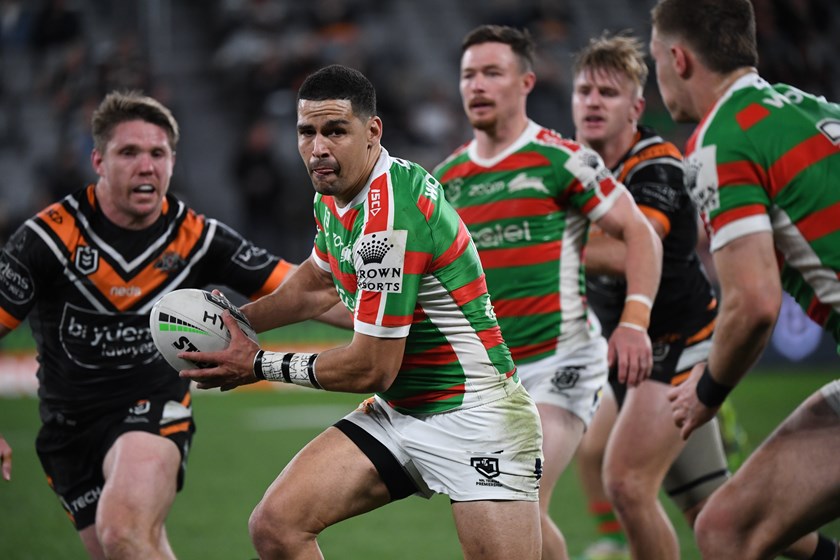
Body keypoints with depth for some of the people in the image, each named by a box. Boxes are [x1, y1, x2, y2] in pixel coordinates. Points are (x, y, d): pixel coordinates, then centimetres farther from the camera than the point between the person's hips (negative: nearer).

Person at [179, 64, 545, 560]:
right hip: (397, 412, 8)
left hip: (474, 417, -8)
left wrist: (262, 366, -7)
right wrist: (236, 320, 17)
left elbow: (372, 369, -20)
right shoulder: (334, 194, 3)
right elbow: (319, 281, 27)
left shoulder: (389, 219, -25)